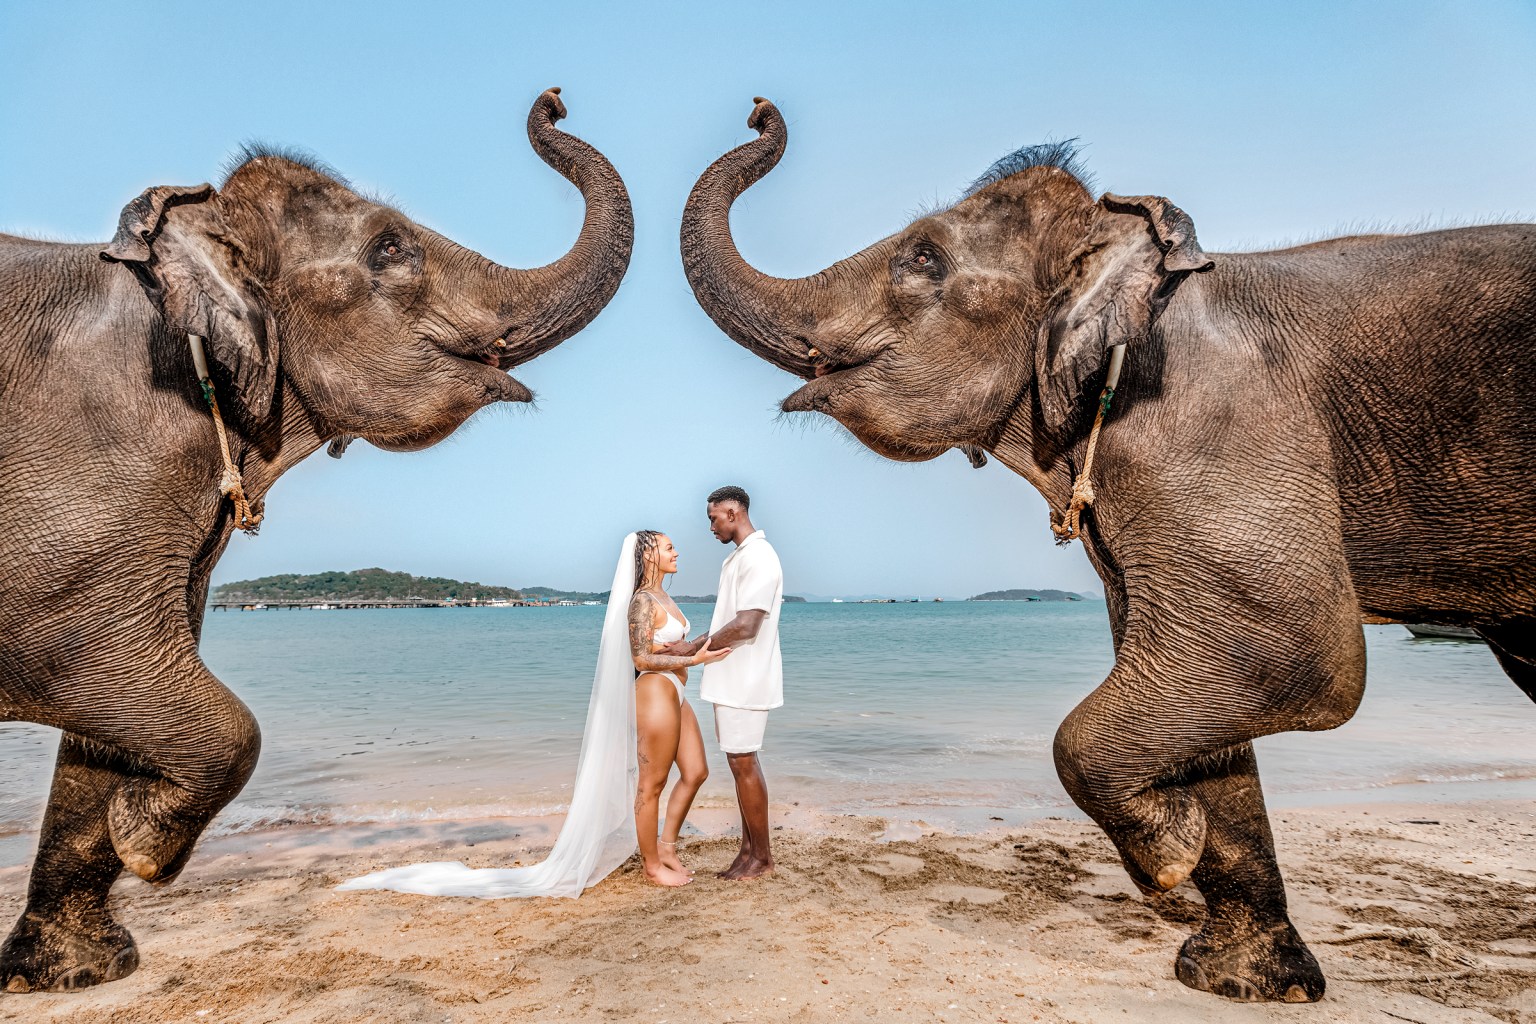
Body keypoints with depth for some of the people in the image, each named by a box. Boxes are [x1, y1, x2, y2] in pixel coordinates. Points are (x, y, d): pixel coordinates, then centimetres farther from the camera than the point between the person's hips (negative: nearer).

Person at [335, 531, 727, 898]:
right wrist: (695, 659, -23)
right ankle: (653, 865, 15)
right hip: (656, 693, -9)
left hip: (675, 695, 9)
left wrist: (701, 647, 10)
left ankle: (668, 848, 26)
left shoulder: (661, 597, 14)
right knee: (651, 783, 3)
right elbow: (642, 659, -20)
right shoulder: (642, 600, -14)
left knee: (696, 772, 13)